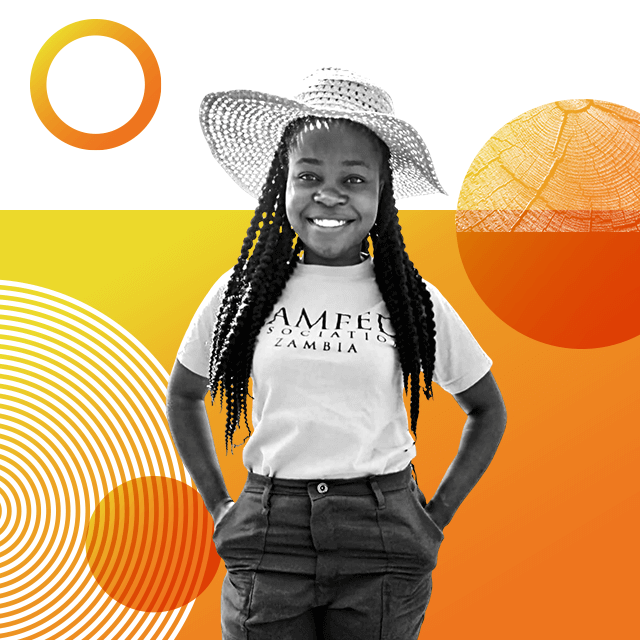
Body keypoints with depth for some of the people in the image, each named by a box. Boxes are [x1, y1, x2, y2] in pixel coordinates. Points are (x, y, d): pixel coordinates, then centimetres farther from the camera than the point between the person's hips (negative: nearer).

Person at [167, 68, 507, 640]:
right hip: (268, 543, 1)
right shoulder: (242, 294, 1)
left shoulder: (414, 301, 0)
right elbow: (183, 398, 16)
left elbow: (488, 410, 12)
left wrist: (436, 516, 6)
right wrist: (219, 506, 9)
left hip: (382, 553, 0)